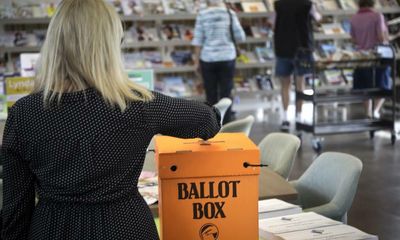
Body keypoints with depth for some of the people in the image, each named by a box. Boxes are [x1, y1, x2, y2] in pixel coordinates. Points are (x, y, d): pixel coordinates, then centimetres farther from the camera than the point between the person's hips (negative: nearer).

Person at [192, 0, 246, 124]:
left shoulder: (202, 14, -5)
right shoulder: (230, 13, -2)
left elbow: (198, 40, -5)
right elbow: (241, 37, -1)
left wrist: (196, 59, 4)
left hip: (208, 59, 0)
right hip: (227, 58, 1)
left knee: (211, 95, 7)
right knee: (226, 94, 6)